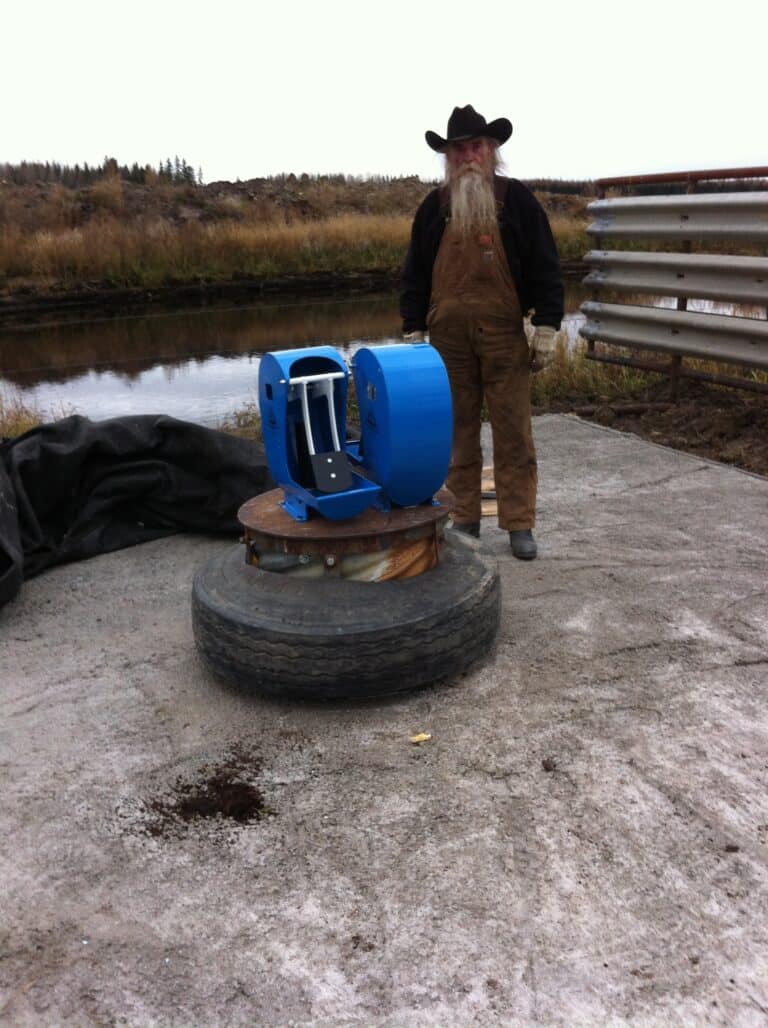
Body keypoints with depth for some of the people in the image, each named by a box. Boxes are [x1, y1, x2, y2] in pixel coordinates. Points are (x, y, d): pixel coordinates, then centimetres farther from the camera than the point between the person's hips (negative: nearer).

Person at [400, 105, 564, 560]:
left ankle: (520, 525, 9)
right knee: (458, 431, 7)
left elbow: (545, 267, 1)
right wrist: (413, 332, 6)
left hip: (504, 336, -2)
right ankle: (464, 521, 18)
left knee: (513, 432, 0)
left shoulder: (518, 200, 3)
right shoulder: (434, 207, 9)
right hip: (449, 338, 2)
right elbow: (416, 274, 12)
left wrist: (547, 328, -6)